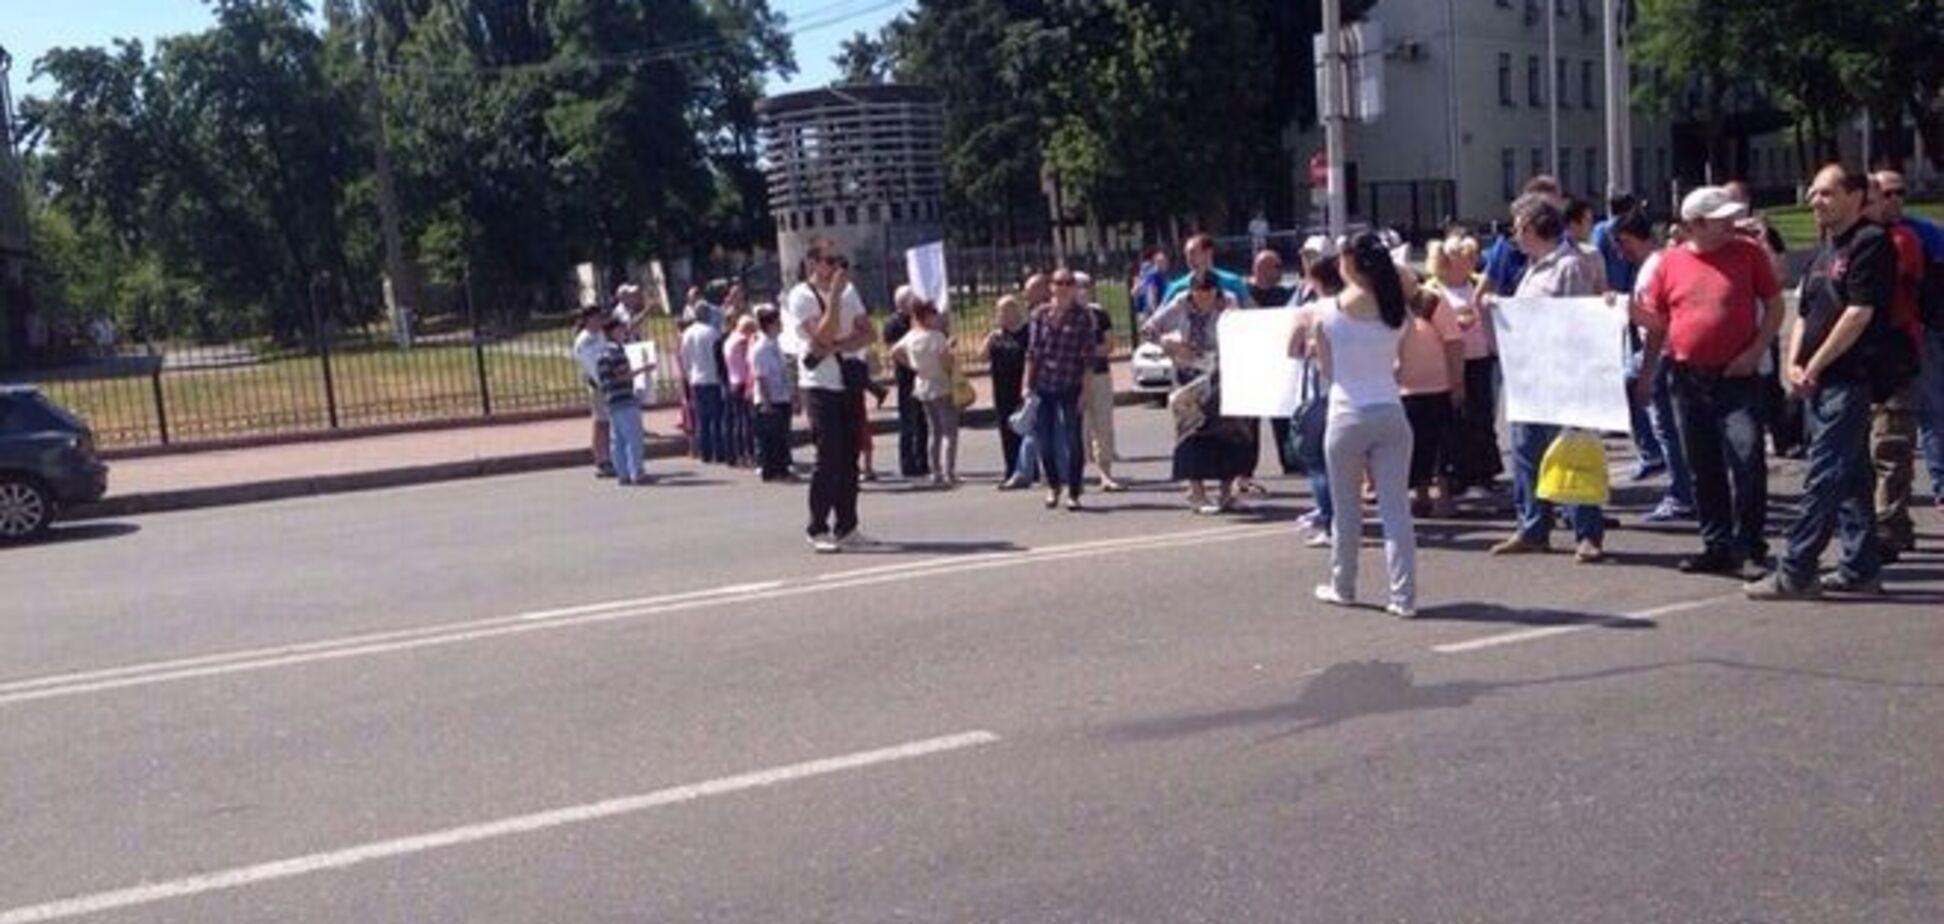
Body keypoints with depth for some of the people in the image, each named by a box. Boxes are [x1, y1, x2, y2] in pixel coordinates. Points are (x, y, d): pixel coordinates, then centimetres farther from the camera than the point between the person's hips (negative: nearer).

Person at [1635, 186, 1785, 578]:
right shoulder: (1670, 262, 6)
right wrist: (1646, 373, 9)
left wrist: (1756, 351, -9)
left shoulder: (1748, 252, 1)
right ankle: (1717, 546, 22)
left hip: (1737, 377, -3)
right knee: (1702, 469, 10)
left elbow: (1774, 306, 4)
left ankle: (1749, 550, -2)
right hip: (1688, 379, 3)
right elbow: (1657, 324, 12)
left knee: (1747, 462, -10)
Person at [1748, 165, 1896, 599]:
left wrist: (1814, 367, -14)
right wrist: (1794, 363, 3)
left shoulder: (1870, 243, -9)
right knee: (1851, 477, 12)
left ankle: (1796, 572, -9)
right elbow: (1804, 313, 20)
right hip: (1818, 383, 9)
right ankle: (1861, 569, 18)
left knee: (1824, 477, -9)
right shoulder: (1824, 252, 19)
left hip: (1849, 379, -9)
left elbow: (1859, 314, -16)